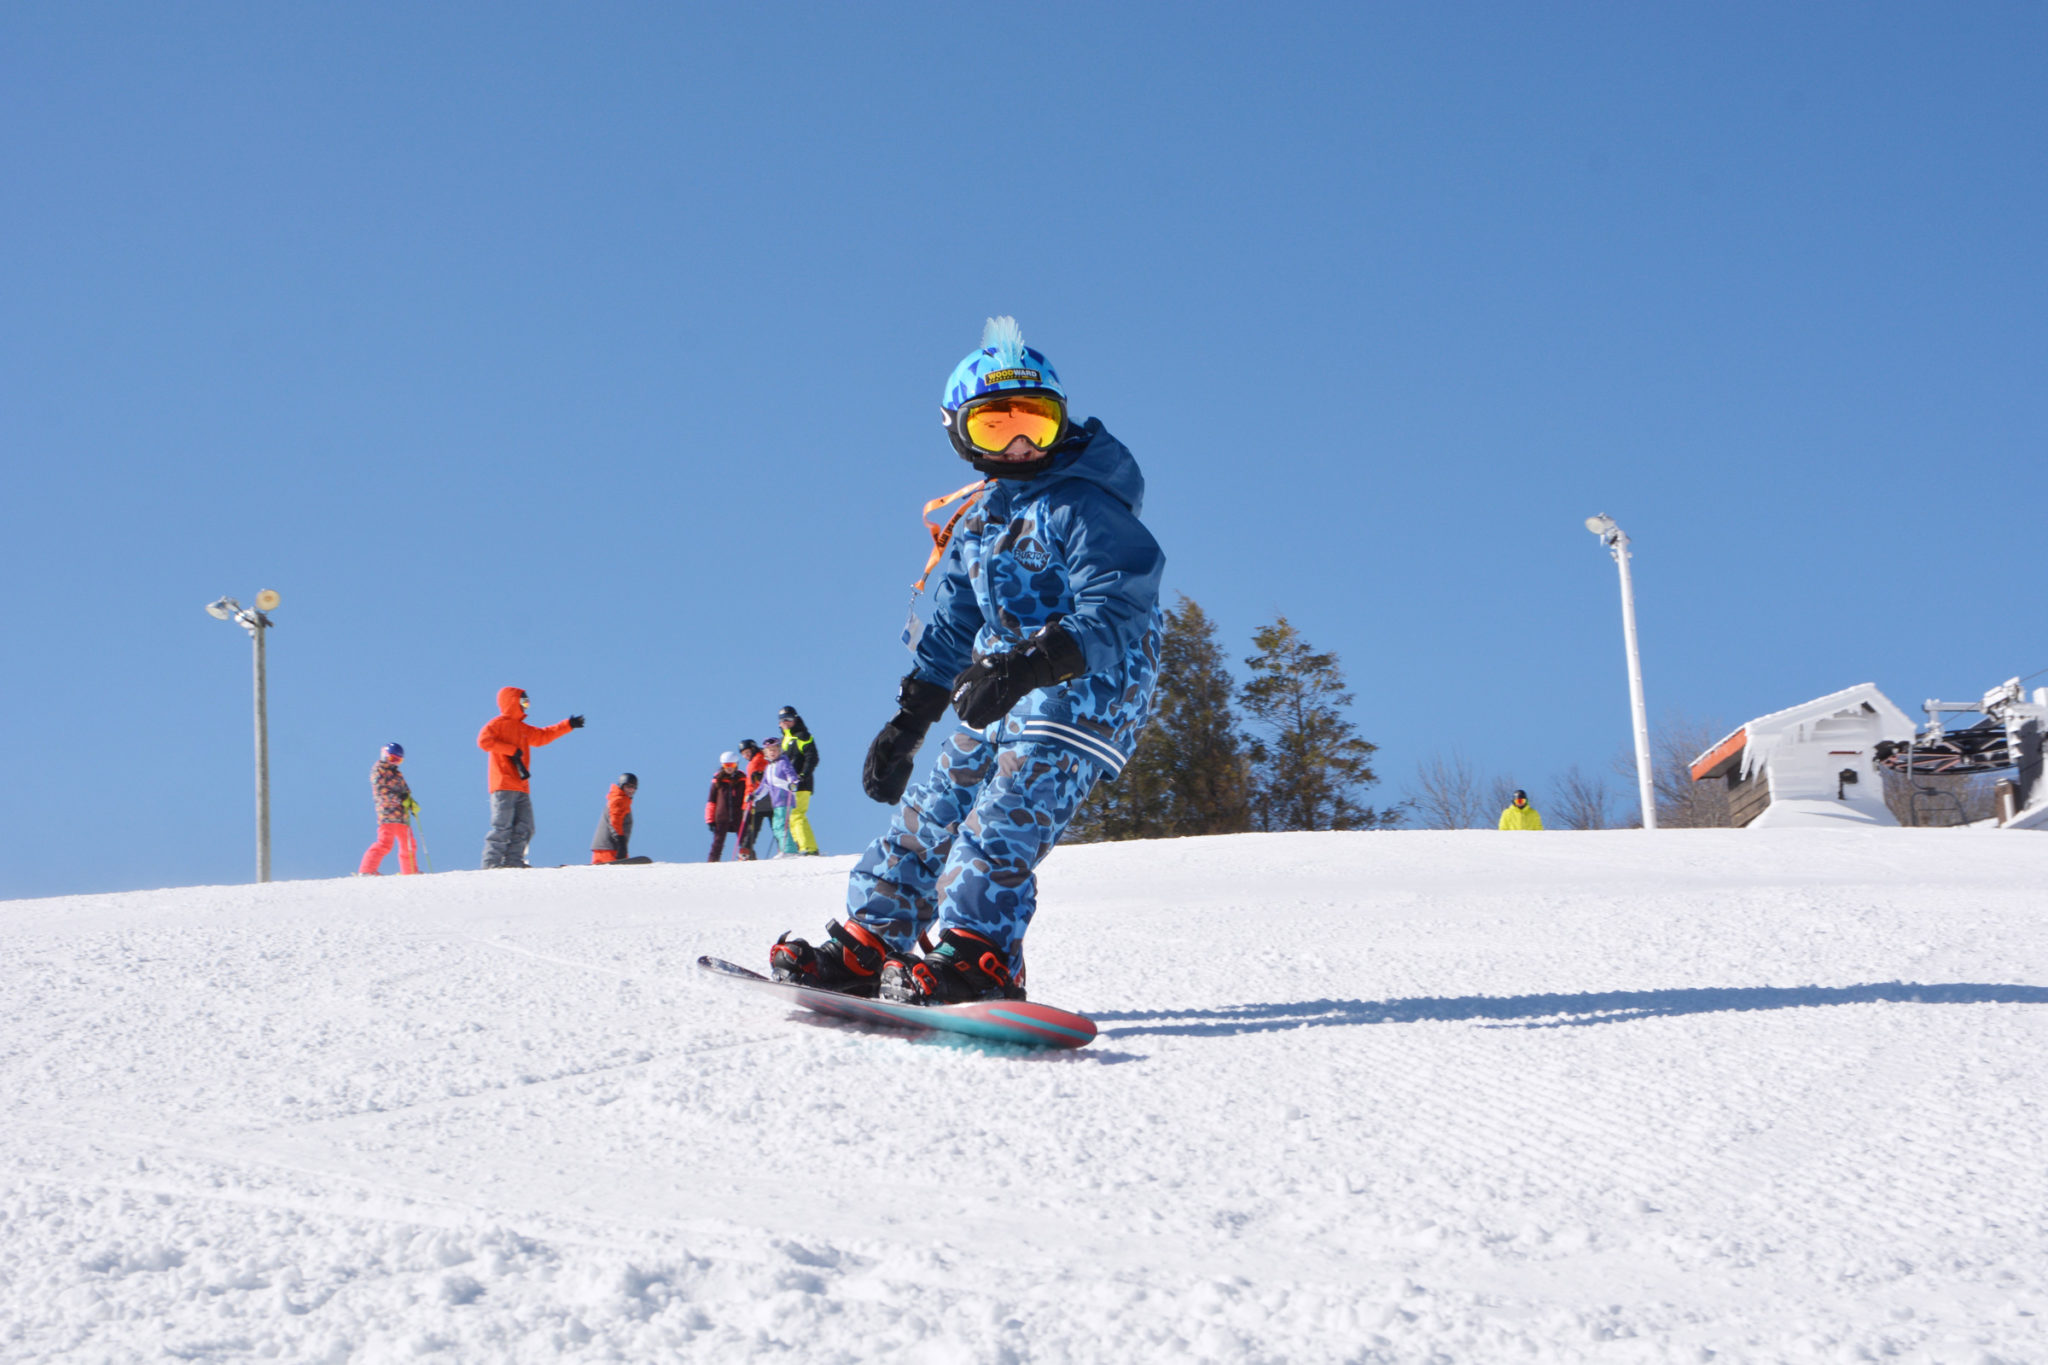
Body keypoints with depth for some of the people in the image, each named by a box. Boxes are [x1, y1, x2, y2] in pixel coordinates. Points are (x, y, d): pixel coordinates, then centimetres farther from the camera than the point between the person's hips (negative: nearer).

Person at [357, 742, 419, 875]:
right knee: (385, 843, -19)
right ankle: (366, 871, -19)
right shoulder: (378, 769, 0)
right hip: (387, 812, -8)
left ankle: (411, 874, 20)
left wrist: (410, 802, 4)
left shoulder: (396, 773, 24)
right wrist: (400, 799, -20)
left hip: (402, 813, 8)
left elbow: (405, 790, 25)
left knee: (408, 846, 10)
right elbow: (380, 791, -11)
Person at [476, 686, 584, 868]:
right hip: (503, 786, -8)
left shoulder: (523, 728, 24)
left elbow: (543, 736, 34)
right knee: (502, 827, -13)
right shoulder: (498, 723, 1)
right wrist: (511, 750, -16)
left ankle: (513, 862, 1)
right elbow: (483, 740, -14)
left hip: (521, 788, 8)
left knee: (524, 828, 1)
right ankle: (491, 864, -11)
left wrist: (568, 725, 30)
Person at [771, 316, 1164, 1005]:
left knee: (1007, 815, -25)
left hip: (1084, 690, -8)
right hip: (1003, 691, 8)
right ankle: (869, 939, 13)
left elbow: (1118, 613, -25)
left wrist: (1035, 661, -39)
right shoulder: (978, 517, 12)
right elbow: (951, 627, 19)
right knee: (933, 811, 6)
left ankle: (978, 960, -33)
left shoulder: (1084, 508, -14)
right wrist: (907, 722, 15)